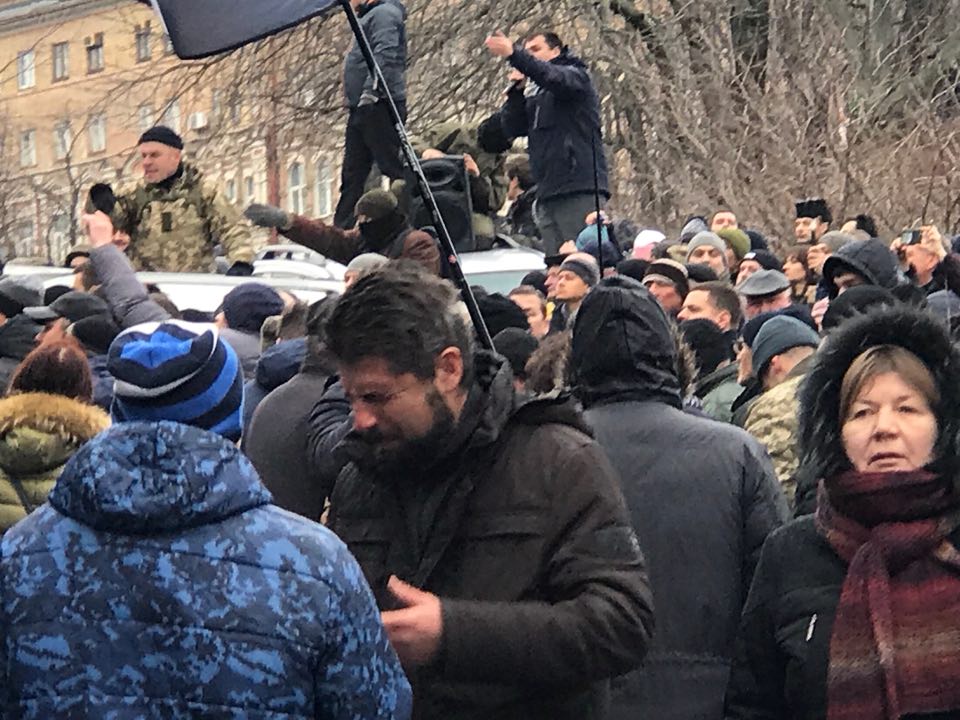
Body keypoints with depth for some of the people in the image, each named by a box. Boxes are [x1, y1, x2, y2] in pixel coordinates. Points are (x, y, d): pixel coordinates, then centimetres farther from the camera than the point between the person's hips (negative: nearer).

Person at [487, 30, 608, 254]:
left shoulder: (575, 75, 5)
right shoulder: (533, 95, 24)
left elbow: (555, 78, -18)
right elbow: (511, 128, 15)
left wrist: (513, 54, -30)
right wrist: (517, 89, 2)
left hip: (580, 192, -7)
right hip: (548, 194, 7)